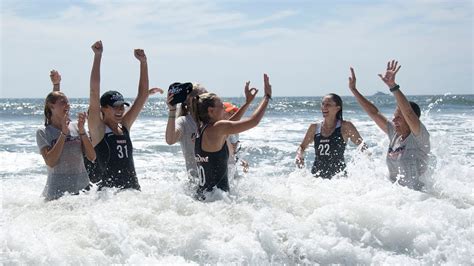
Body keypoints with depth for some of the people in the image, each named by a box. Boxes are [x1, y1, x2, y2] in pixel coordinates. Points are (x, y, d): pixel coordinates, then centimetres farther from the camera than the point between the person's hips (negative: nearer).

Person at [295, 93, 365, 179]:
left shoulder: (345, 127, -3)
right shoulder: (314, 127, 7)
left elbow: (361, 145, 1)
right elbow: (302, 147, 18)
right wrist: (299, 155, -2)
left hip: (338, 175, -3)